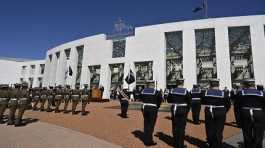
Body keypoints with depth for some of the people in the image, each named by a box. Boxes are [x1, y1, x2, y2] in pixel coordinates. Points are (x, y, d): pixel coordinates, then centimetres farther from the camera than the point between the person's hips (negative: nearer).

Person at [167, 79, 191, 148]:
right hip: (183, 110, -3)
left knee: (175, 127, 12)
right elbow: (189, 102, -7)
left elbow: (168, 100, 7)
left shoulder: (172, 91, 0)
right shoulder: (186, 91, -9)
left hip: (174, 109, 3)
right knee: (181, 127, 5)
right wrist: (187, 110, 7)